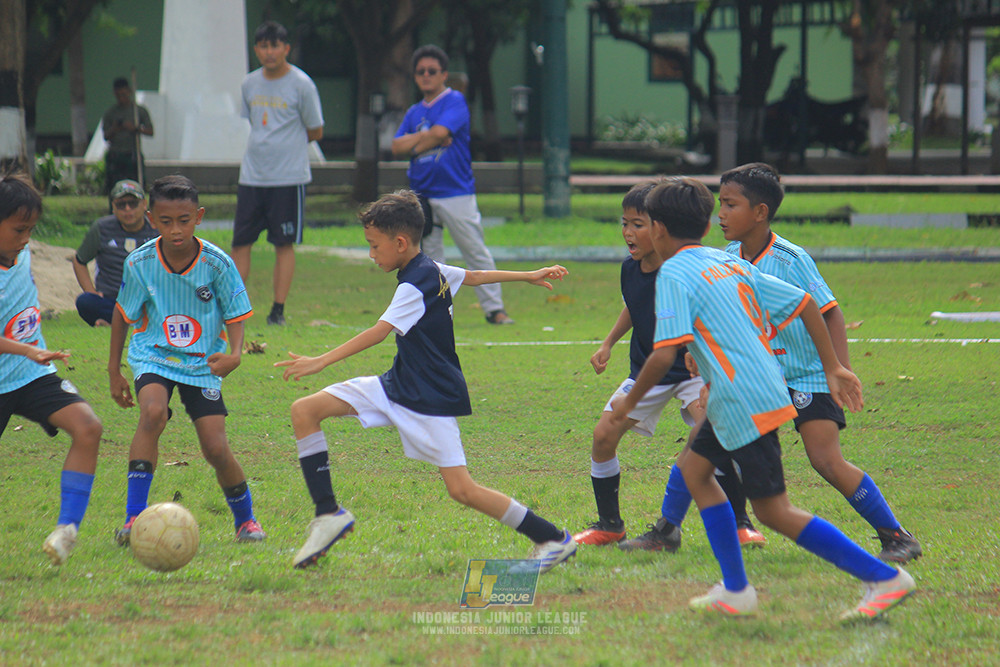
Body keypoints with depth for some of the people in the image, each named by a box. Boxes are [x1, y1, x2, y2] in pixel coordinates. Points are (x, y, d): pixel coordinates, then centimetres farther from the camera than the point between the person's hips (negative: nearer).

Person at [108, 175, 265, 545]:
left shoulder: (217, 263, -15)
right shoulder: (139, 263, -12)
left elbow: (236, 316, -6)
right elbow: (122, 315, 4)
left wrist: (234, 355, -26)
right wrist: (114, 371, 9)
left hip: (202, 362, 0)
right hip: (153, 357, 0)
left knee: (216, 448, -8)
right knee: (153, 413, -30)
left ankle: (245, 519, 22)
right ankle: (134, 517, -28)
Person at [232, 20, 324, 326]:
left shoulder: (301, 85, -6)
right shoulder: (250, 84, 9)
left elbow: (315, 131, 0)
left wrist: (284, 143, 4)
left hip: (289, 177, -5)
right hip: (251, 175, 5)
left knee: (284, 243, 0)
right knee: (240, 242, 3)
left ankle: (278, 310, 4)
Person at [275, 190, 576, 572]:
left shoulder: (414, 287, -20)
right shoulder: (434, 271, 7)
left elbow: (379, 332, -30)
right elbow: (474, 276, 22)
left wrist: (322, 362, -38)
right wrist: (528, 276, 39)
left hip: (431, 400, -10)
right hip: (397, 387, 10)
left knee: (462, 490, -9)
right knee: (304, 410, -3)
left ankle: (553, 540, 5)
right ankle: (328, 514, -1)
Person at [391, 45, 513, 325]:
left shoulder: (455, 101, -2)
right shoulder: (414, 112, 15)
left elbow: (440, 133, -16)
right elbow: (397, 145, 3)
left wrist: (416, 145, -1)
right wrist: (426, 138, -10)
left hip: (456, 192, -6)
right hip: (422, 195, 6)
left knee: (476, 251, -6)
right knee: (429, 253, 8)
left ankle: (494, 308, -4)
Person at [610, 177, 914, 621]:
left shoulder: (674, 273, -9)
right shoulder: (732, 264, 15)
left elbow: (664, 355, -18)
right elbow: (805, 304, 13)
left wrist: (630, 401, -3)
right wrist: (833, 368, 17)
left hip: (744, 404, -9)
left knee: (774, 511, -5)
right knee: (695, 468, 20)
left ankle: (884, 578, -8)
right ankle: (735, 591, 18)